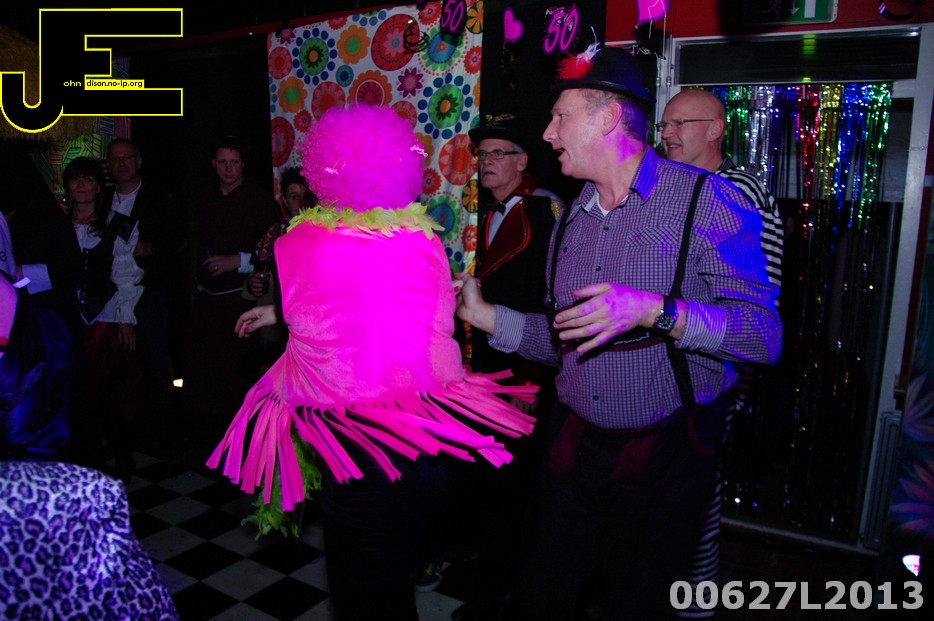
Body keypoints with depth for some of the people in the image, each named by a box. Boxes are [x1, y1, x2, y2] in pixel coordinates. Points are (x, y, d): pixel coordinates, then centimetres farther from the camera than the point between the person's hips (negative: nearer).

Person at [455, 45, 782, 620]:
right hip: (576, 444, 5)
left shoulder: (704, 200, -13)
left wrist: (653, 311, -30)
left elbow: (764, 333, -19)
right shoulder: (572, 221, 8)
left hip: (664, 456, -5)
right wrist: (486, 315, 4)